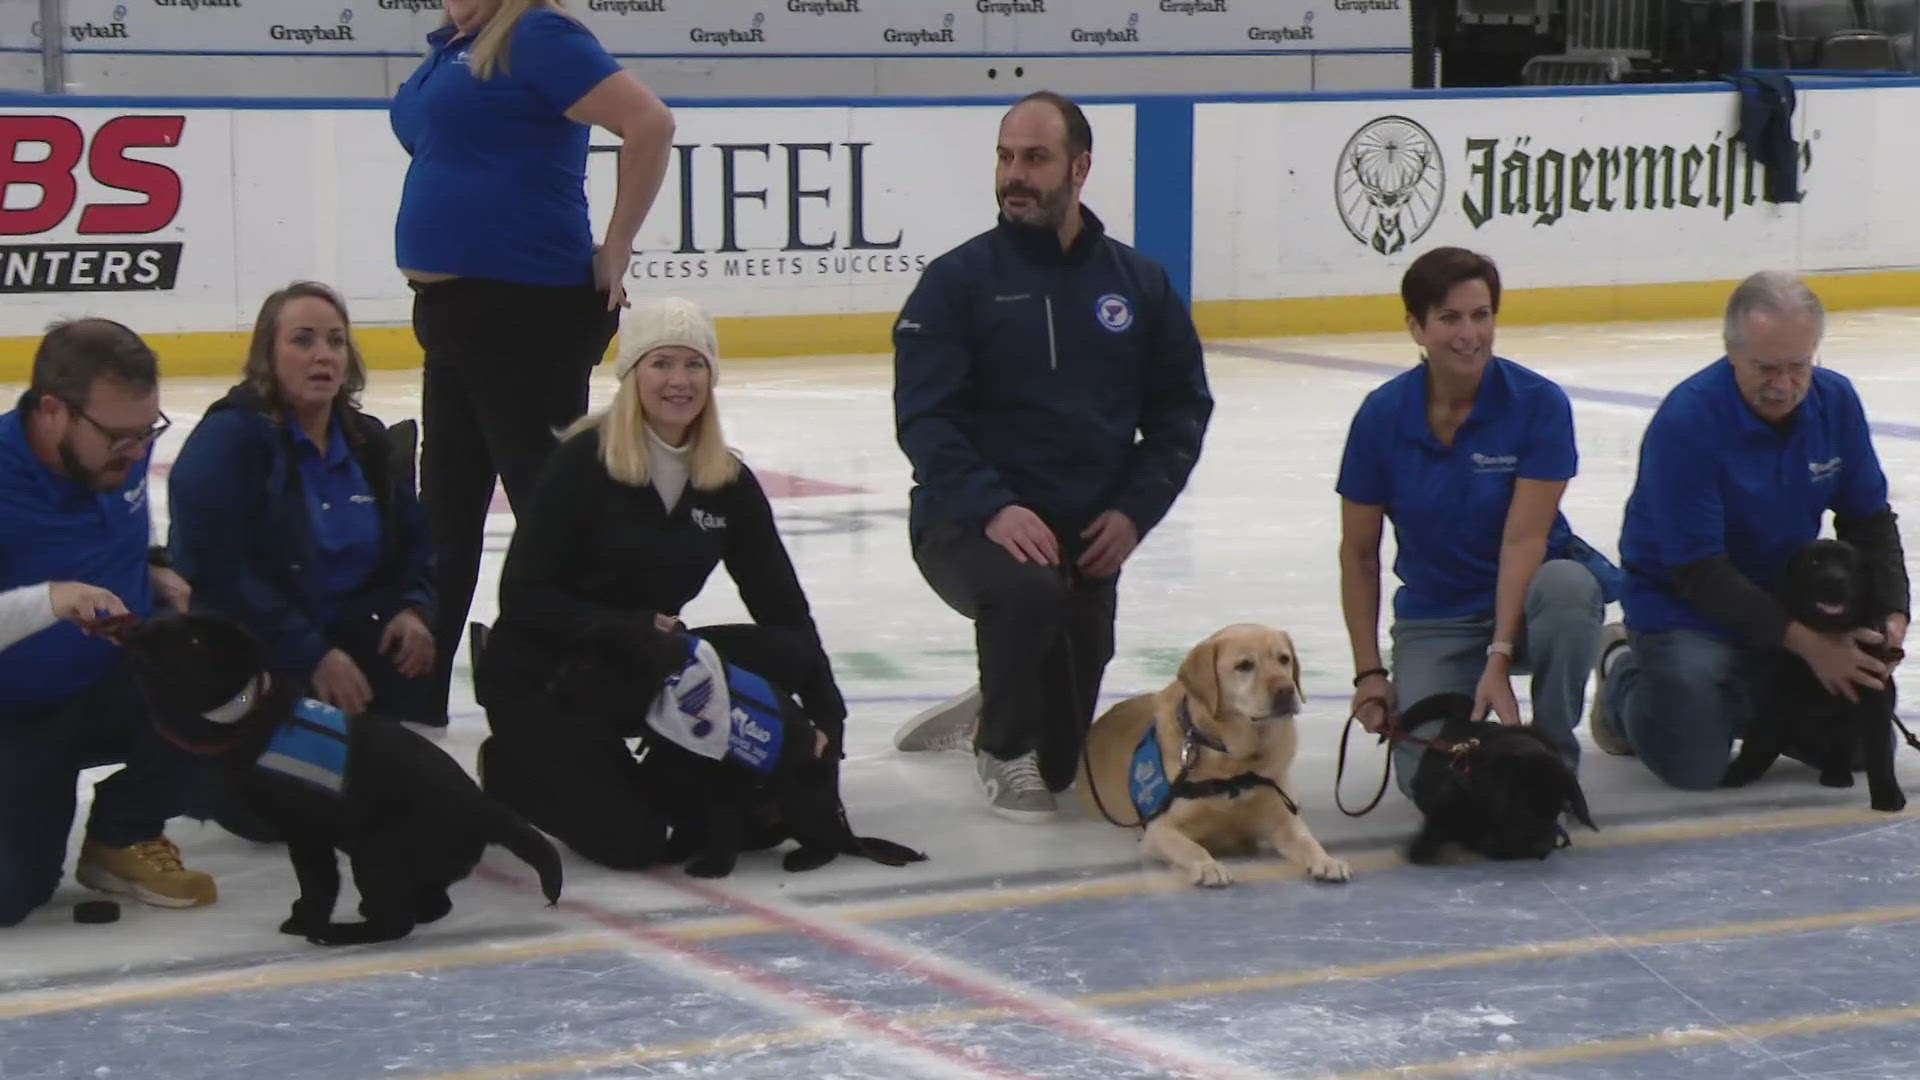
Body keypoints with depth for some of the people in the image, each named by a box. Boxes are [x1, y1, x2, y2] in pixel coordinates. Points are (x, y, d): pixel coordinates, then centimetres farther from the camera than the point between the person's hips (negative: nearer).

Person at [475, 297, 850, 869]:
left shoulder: (727, 483, 1)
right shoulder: (584, 462, -15)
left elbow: (783, 607, 1)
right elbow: (522, 597, -17)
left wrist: (826, 711, -9)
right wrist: (634, 627, -28)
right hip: (541, 677, -5)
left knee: (784, 655, -19)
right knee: (631, 839, -23)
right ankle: (516, 767, 7)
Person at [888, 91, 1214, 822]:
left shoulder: (1137, 282, 4)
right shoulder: (958, 280, -5)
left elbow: (1182, 406, 9)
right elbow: (923, 417, -11)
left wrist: (1134, 510, -6)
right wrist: (992, 508, -26)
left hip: (1086, 537, 4)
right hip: (968, 524, -3)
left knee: (1060, 764, 5)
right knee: (1025, 591, -39)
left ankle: (991, 714, 42)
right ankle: (1002, 748, -11)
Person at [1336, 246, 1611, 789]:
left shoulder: (1539, 403, -15)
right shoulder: (1381, 416, -9)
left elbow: (1524, 539, -19)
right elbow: (1358, 553, -1)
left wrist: (1500, 658, -27)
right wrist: (1369, 673, -7)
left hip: (1529, 588, -1)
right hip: (1434, 617, 1)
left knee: (1567, 587, -38)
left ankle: (1552, 759, -15)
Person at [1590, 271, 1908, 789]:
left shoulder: (1837, 401, -9)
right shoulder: (1685, 420, -27)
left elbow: (1868, 520, 1)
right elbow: (1697, 571, -27)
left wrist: (1890, 614, -16)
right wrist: (1801, 640, -32)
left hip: (1787, 599, 6)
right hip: (1684, 606, -6)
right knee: (1693, 765, -20)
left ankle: (1743, 700, 24)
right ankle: (1625, 675, 13)